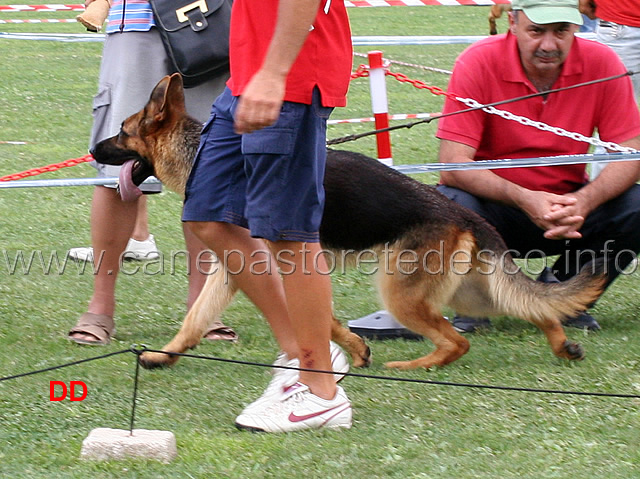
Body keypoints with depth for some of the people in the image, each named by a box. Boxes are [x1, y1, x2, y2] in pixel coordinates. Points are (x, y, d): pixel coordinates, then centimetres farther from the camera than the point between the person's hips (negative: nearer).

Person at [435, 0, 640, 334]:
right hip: (494, 205, -2)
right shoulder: (478, 64, -17)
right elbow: (453, 164, -22)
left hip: (568, 204, 2)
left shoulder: (601, 64, -11)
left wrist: (585, 200, -32)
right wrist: (524, 199, -38)